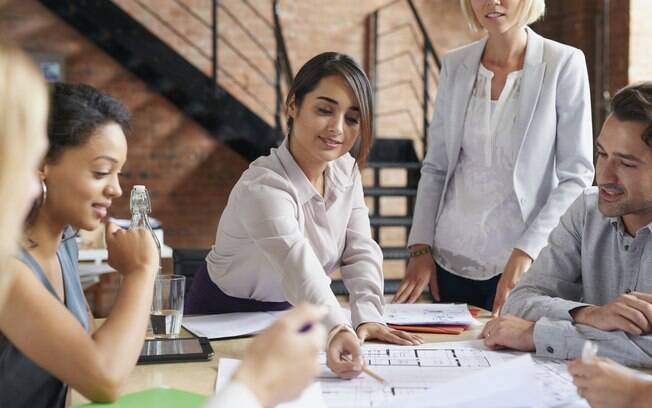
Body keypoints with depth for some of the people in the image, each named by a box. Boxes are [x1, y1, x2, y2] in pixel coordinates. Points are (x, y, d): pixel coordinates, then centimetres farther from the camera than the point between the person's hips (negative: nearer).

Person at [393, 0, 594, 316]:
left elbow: (576, 176, -8)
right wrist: (420, 247, 0)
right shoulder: (455, 65, 4)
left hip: (523, 262, -3)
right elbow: (435, 167, 8)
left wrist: (526, 252, -17)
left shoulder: (564, 64, -7)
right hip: (451, 258, 3)